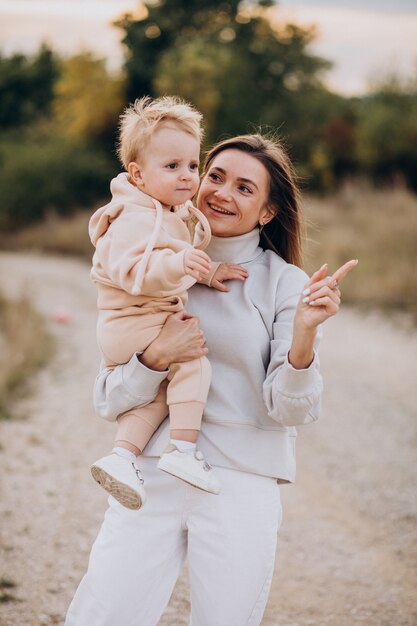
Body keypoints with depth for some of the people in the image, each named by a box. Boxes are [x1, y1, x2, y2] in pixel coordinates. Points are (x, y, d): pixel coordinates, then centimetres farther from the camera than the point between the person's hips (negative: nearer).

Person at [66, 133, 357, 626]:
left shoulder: (287, 284, 2)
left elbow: (291, 408, -7)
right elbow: (109, 401, 6)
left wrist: (305, 332, -23)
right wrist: (157, 356, -13)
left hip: (242, 486, -1)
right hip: (153, 474, 1)